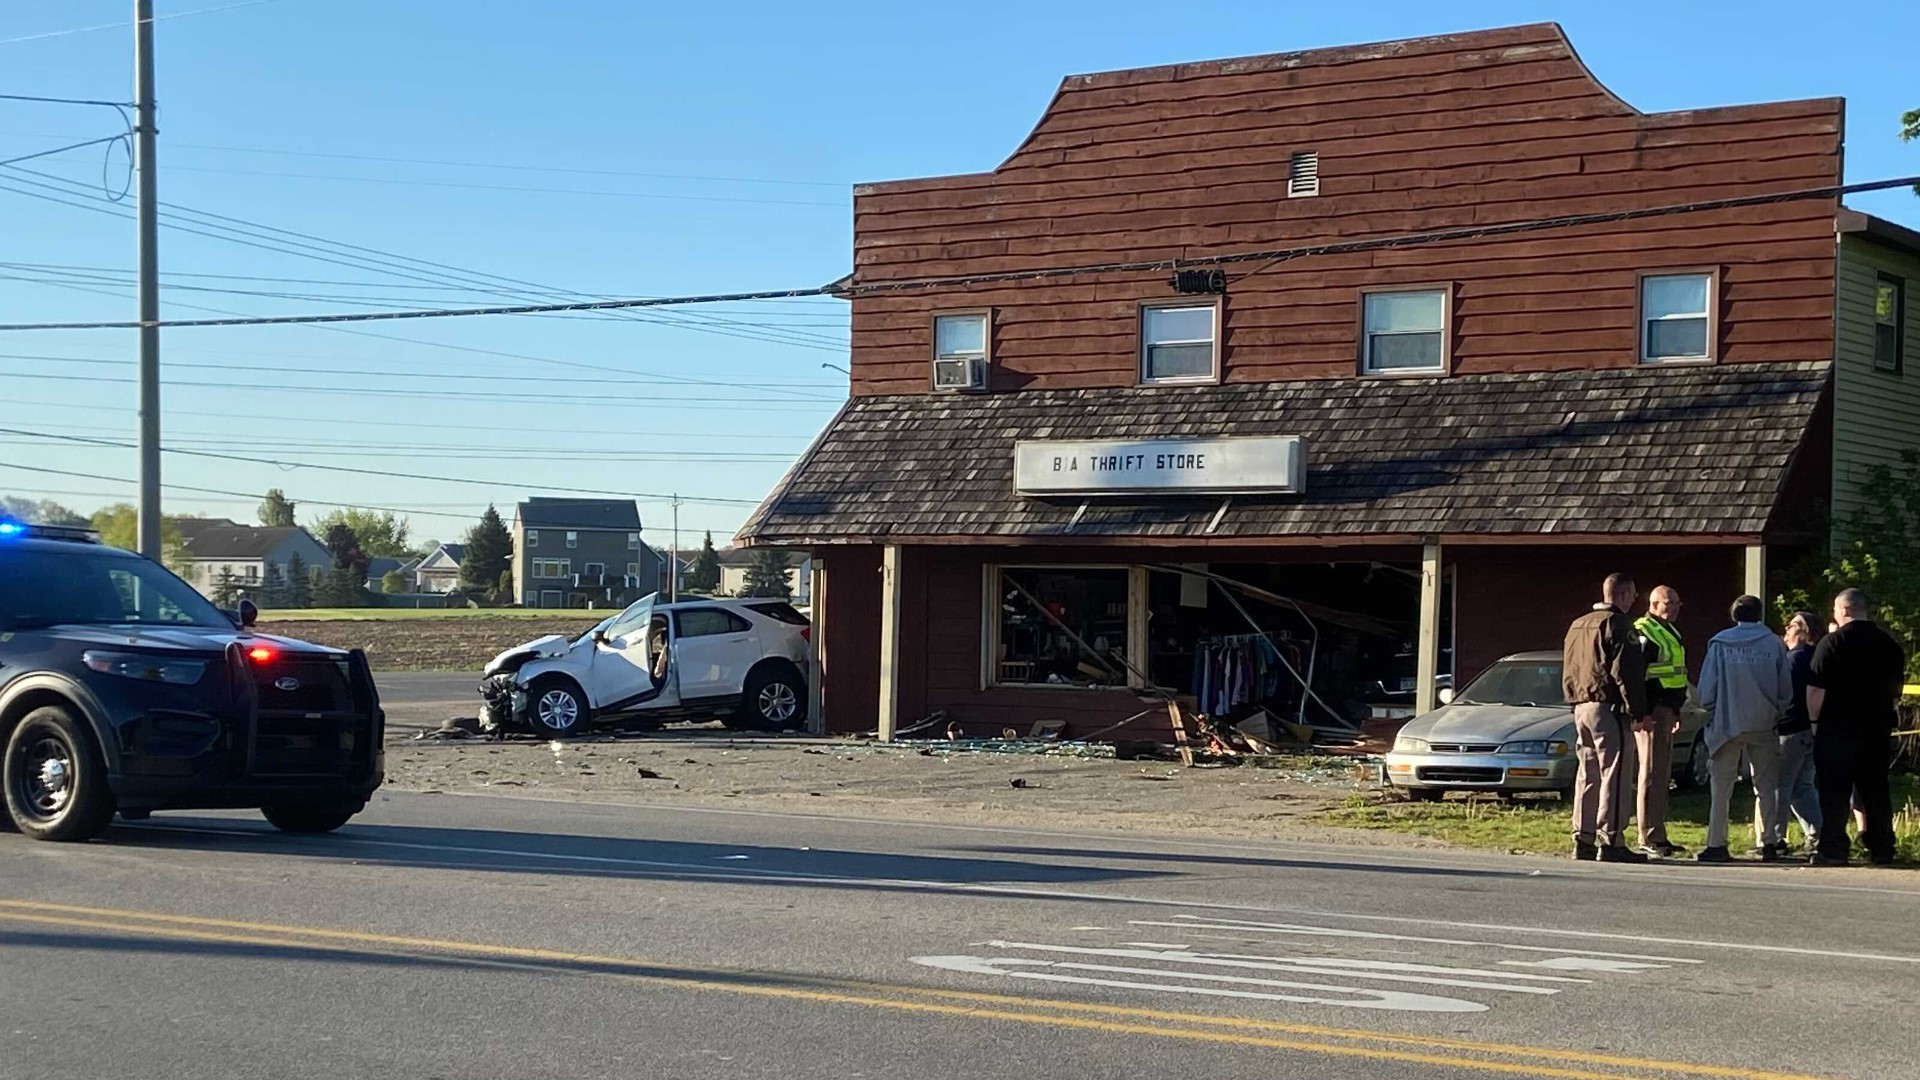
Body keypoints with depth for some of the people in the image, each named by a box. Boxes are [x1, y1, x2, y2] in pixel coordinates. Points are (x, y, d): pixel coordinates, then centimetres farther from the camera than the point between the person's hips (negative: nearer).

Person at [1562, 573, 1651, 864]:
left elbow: (1568, 673, 21)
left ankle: (1583, 840, 13)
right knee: (1614, 775, -8)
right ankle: (1610, 842, -11)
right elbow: (1626, 673, -16)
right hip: (1609, 709, -9)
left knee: (1588, 775, 12)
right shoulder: (1617, 625, -10)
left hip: (1581, 708, 9)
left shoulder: (1578, 625, 18)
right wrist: (1639, 713, -14)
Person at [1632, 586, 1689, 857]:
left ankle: (1658, 836, 18)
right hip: (1652, 712, -10)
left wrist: (1675, 710, 24)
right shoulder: (1644, 633, -12)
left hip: (1665, 711, 10)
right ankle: (1649, 838, -7)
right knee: (1652, 774, -9)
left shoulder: (1669, 632, 20)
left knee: (1662, 775, 13)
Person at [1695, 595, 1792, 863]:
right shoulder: (1774, 644, -1)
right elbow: (1786, 689, 4)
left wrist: (1712, 709, 16)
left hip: (1728, 723, -1)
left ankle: (1716, 843, -2)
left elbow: (1707, 687, -3)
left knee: (1722, 786, 2)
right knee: (1766, 785, 10)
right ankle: (1768, 842, 8)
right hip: (1763, 725, 1)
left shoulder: (1720, 643, -4)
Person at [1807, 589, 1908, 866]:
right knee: (1875, 790, 11)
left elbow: (1815, 690, -13)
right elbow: (1895, 692, 15)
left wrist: (1815, 720, -3)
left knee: (1834, 791, -2)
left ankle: (1833, 849, -7)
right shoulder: (1889, 644, 7)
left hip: (1838, 729, -5)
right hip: (1878, 729, 5)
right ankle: (1882, 849, 13)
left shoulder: (1832, 643, -10)